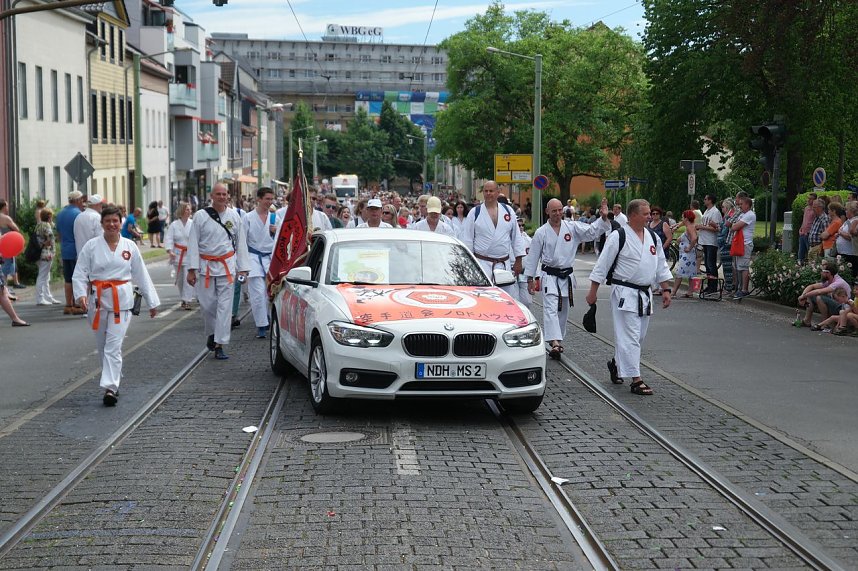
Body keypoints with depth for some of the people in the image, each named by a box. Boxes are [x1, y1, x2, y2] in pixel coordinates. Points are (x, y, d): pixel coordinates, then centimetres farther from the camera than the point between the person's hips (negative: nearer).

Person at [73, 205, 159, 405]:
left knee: (113, 345, -10)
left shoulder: (130, 247, 3)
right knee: (102, 345, 11)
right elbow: (80, 273, 0)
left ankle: (110, 387, -12)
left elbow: (141, 275, 8)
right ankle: (113, 380, 30)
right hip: (98, 299, 1)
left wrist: (152, 302, 10)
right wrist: (81, 294, -18)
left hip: (122, 301, -1)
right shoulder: (92, 246, 0)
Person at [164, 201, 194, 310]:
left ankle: (187, 301, -7)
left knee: (188, 278, -10)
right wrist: (170, 251, -16)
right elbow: (168, 238, -3)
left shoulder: (193, 224, -3)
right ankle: (183, 299, 28)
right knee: (180, 279, 11)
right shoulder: (174, 225, 0)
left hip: (190, 255, -2)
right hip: (177, 255, 2)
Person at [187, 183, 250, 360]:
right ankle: (211, 333, 29)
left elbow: (240, 243, 10)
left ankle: (219, 345, -3)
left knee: (225, 305, -5)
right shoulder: (200, 216, 0)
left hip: (227, 266, 1)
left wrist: (242, 268, 7)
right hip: (206, 266, -1)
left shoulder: (234, 216, 6)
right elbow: (193, 244, -1)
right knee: (207, 304, 1)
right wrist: (191, 269, -6)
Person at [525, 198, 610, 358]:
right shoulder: (541, 232, -3)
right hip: (549, 276, -3)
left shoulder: (573, 228, 1)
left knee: (563, 311, 13)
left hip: (566, 276, 3)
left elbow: (592, 231, -6)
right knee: (551, 309, -17)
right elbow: (533, 256, 2)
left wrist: (603, 218, -23)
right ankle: (555, 342, -28)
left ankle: (557, 341, 29)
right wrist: (530, 279, 2)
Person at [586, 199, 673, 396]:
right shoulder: (619, 237, -11)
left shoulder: (653, 238, 9)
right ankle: (636, 380, -7)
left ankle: (616, 363, 37)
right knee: (629, 336, -8)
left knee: (639, 336, 14)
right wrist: (592, 292, -6)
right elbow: (602, 265, -7)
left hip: (644, 294, 7)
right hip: (625, 293, -7)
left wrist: (666, 290, 11)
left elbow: (661, 266, 16)